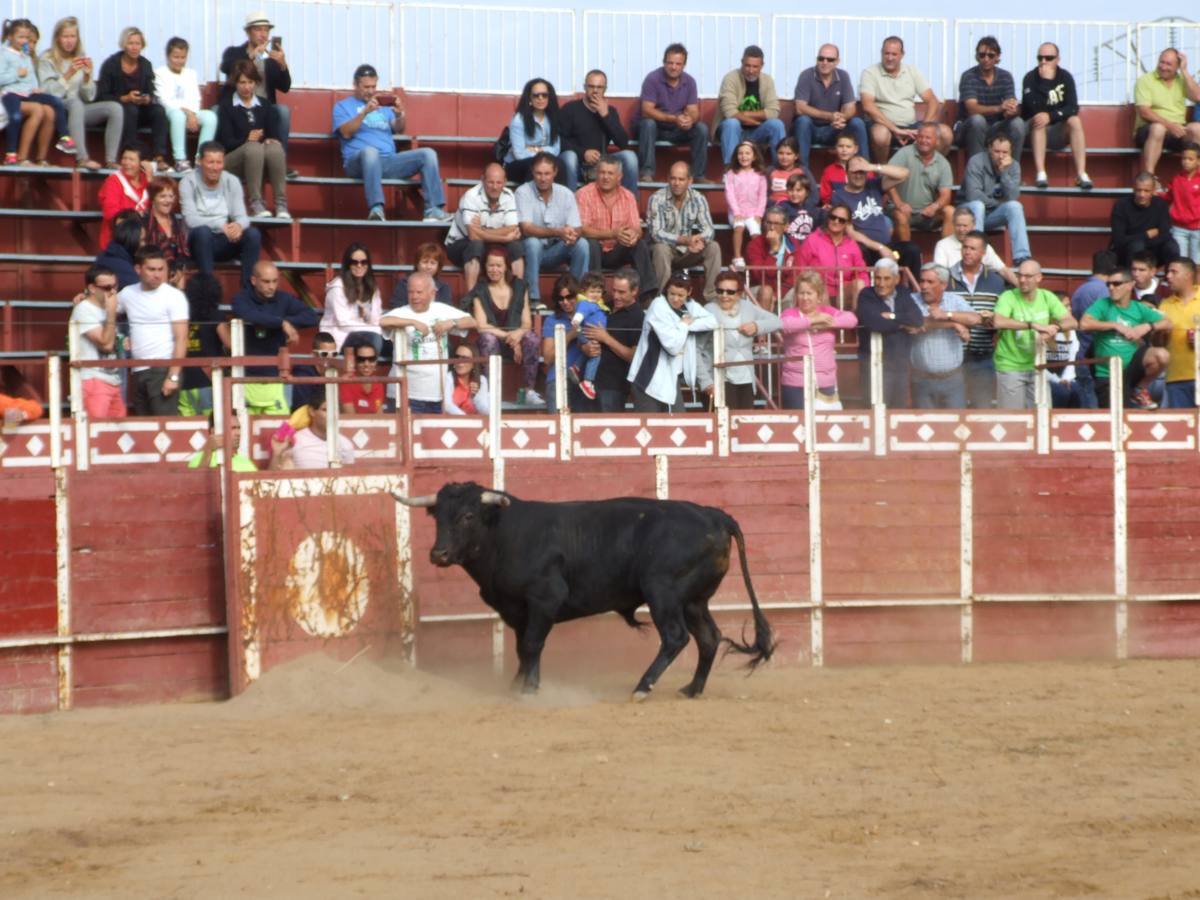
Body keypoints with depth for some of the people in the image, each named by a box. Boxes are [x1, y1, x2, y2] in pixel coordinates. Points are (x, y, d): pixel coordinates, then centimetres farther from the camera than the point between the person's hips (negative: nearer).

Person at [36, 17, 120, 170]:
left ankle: (111, 160, -28)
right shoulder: (47, 60, 0)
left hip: (79, 109, 5)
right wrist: (69, 74, -18)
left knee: (115, 108, -19)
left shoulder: (82, 59, 14)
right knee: (75, 103, -39)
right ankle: (82, 158, -51)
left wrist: (87, 75, -8)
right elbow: (49, 93, -12)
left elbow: (89, 97, 9)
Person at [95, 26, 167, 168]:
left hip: (140, 109, 4)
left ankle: (159, 157, -32)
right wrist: (125, 98, -24)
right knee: (130, 110, -37)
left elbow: (152, 94, 6)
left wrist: (148, 99, -19)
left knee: (159, 110, -25)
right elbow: (102, 96, -11)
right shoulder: (110, 65, -6)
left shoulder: (145, 65, 7)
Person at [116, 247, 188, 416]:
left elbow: (181, 339, -8)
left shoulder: (174, 296, -3)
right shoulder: (128, 293, 11)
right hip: (139, 371, 6)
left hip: (163, 370, -6)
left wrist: (173, 376, -16)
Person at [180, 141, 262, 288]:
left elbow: (241, 216, -4)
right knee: (203, 231, -36)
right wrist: (220, 225, -32)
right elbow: (191, 219, -18)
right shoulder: (188, 182, -9)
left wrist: (239, 225, -30)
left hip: (225, 240, 3)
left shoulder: (232, 182, 2)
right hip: (198, 240, -3)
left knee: (253, 234, -23)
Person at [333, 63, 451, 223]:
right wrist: (365, 112, -16)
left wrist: (399, 114, -11)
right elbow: (346, 133, -4)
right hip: (359, 162, -5)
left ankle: (433, 210, -26)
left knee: (427, 154, -14)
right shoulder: (342, 106, 14)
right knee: (370, 151, -40)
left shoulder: (384, 106, 26)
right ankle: (376, 209, -52)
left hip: (389, 162, 5)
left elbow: (398, 129, 10)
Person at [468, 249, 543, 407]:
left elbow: (527, 323, 2)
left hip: (517, 339, 1)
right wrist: (508, 336, -19)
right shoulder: (480, 291, 3)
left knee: (532, 337, -31)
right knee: (488, 338, -36)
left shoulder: (519, 287, 8)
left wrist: (518, 334, -22)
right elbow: (481, 326, -8)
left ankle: (530, 391, -31)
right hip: (493, 341, -1)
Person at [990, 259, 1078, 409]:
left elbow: (1072, 322, -1)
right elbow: (998, 322, -32)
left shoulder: (1047, 297, 2)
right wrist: (1033, 325, -36)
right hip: (1010, 367, -4)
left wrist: (1055, 328, -24)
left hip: (1036, 366, 4)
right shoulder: (1008, 297, -12)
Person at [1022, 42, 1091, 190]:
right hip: (1034, 132, -2)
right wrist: (1045, 80, -27)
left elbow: (1073, 108, -14)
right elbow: (1035, 107, -25)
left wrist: (1050, 116, -30)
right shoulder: (1030, 78, -9)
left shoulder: (1065, 77, -2)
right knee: (1039, 121, -33)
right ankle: (1040, 175, -44)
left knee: (1075, 120, -26)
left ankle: (1081, 174, -36)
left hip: (1059, 133, 2)